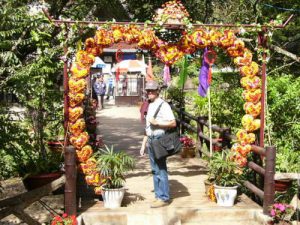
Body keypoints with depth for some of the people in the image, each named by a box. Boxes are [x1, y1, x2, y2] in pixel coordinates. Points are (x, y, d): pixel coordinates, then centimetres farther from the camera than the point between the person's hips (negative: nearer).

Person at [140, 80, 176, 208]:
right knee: (155, 170, 12)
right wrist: (144, 144, 21)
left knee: (161, 170, -5)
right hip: (150, 140, 8)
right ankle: (158, 195, 20)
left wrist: (157, 122, -20)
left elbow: (173, 123, -16)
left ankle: (164, 198, 1)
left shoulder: (163, 105, -9)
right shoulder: (150, 106, 16)